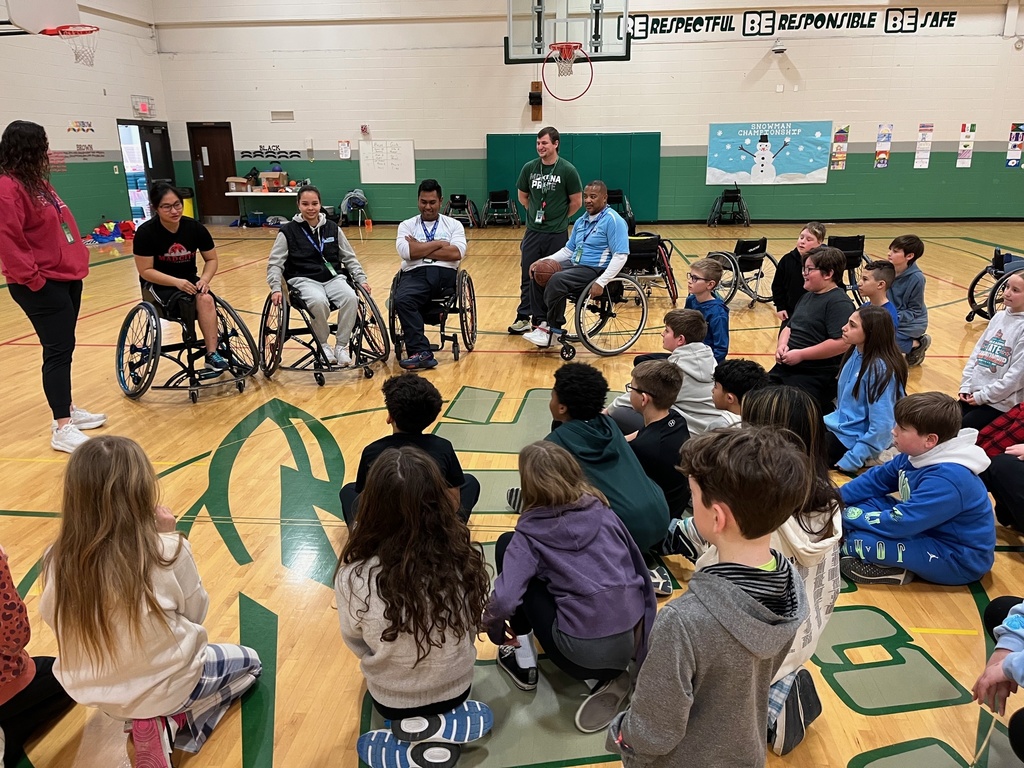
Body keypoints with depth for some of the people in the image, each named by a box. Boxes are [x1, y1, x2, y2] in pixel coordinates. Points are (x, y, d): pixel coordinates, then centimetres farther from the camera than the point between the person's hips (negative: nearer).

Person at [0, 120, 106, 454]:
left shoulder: (37, 181, 14)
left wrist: (77, 257, 17)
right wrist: (32, 278, -20)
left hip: (66, 276, 9)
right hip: (41, 285, -9)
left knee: (63, 347, 15)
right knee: (59, 350, -9)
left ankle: (67, 410, 27)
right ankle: (62, 429, -5)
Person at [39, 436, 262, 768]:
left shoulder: (57, 562, -17)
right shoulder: (167, 552, -27)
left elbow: (53, 618, 3)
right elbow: (196, 612, -9)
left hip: (96, 691, 6)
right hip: (166, 684, -5)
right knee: (250, 663, 23)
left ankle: (153, 720, 11)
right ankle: (170, 722, 4)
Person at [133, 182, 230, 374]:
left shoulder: (195, 227, -8)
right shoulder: (146, 232, -16)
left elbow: (211, 259, 1)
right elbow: (146, 271, -15)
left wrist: (204, 279, -18)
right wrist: (176, 282, -28)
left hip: (189, 281, 3)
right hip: (158, 285, -3)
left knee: (206, 299, -30)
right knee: (186, 302, -35)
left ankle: (212, 354, -30)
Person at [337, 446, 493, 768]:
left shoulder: (355, 578, -34)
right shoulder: (465, 560, -28)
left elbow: (356, 644, -11)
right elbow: (470, 631, -7)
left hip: (392, 699, 0)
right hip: (456, 688, 1)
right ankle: (442, 729, 10)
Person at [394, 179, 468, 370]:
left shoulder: (453, 224, 17)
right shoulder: (407, 225, 19)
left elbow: (457, 253, -3)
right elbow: (407, 252, -2)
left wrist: (421, 249, -1)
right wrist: (438, 243, 3)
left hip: (445, 274, -1)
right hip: (416, 274, 1)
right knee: (401, 299, -33)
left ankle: (418, 351, -25)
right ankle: (422, 352, -33)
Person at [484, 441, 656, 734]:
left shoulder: (532, 533, -6)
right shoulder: (603, 512, 5)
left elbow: (504, 600, -17)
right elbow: (638, 568, 12)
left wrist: (495, 629, 5)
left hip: (583, 655, -4)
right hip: (633, 640, 5)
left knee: (506, 545, 5)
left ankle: (523, 661, 14)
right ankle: (613, 674, 16)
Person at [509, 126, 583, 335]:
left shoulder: (567, 170, -8)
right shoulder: (529, 168, 2)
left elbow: (577, 202, -2)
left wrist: (559, 218, 6)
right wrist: (536, 213, 12)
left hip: (557, 234, -3)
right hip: (532, 232, 3)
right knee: (528, 276, 6)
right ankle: (524, 318, 15)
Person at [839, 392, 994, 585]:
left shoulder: (946, 479, -32)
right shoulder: (916, 455, -4)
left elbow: (898, 523, -31)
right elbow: (875, 479, 9)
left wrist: (844, 517, -20)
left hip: (959, 560, -10)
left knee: (861, 537, -26)